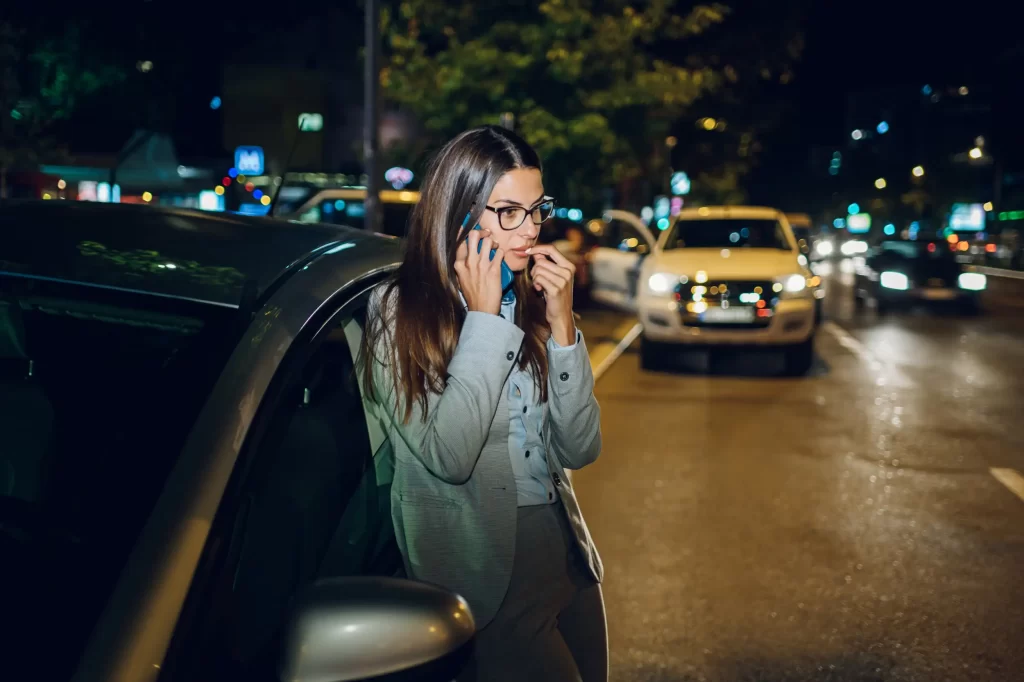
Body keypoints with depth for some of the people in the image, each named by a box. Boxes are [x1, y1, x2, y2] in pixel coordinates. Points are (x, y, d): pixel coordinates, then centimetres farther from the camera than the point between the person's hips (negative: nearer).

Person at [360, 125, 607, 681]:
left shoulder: (534, 303, 1)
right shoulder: (398, 314, -12)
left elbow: (578, 449, -3)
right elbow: (449, 457, -23)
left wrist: (560, 324, -12)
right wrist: (483, 318, -20)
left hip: (567, 553, 6)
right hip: (484, 570, -5)